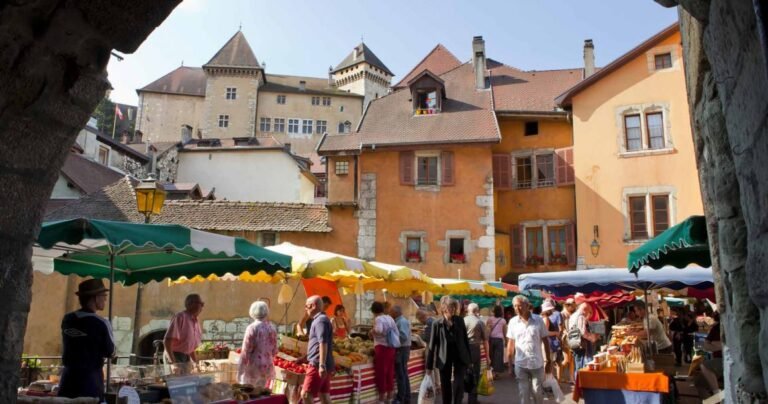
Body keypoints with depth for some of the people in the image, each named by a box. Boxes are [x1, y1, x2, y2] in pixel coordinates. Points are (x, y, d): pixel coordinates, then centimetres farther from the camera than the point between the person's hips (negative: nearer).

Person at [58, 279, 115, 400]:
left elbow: (68, 346, 15)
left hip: (69, 376, 5)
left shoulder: (67, 320, 2)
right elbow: (110, 352, -6)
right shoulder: (101, 323, -15)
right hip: (90, 379, -5)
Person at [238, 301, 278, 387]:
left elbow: (245, 351, -13)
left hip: (253, 367, -5)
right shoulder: (272, 329, 3)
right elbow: (274, 351, 9)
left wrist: (240, 370, -6)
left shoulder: (252, 328, -13)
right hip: (267, 367, 5)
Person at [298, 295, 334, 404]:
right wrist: (305, 358, 30)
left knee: (306, 394, -8)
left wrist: (321, 365, -27)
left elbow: (323, 344, -22)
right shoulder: (321, 320, 19)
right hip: (321, 365, 10)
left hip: (317, 365, -10)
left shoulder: (320, 320, -12)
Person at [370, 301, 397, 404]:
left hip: (382, 347, -8)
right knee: (390, 371, 13)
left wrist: (372, 331, -11)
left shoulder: (378, 319, -11)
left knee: (381, 372, 1)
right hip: (391, 347, 8)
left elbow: (379, 330, -30)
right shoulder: (390, 318, 12)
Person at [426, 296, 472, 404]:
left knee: (458, 385, -6)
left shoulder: (460, 321, -3)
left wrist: (469, 358, 5)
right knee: (445, 386, 9)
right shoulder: (437, 324, -9)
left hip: (460, 356, 1)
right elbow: (432, 345, -7)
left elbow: (465, 339, 5)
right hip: (444, 358, -1)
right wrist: (429, 365, -7)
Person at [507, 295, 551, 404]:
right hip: (520, 364, 1)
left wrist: (549, 361, 0)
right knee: (523, 393, 7)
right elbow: (510, 343, 5)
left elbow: (545, 341, 1)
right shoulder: (513, 322, 0)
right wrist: (510, 362, 3)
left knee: (538, 391, 9)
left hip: (537, 363, -1)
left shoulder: (538, 320, -5)